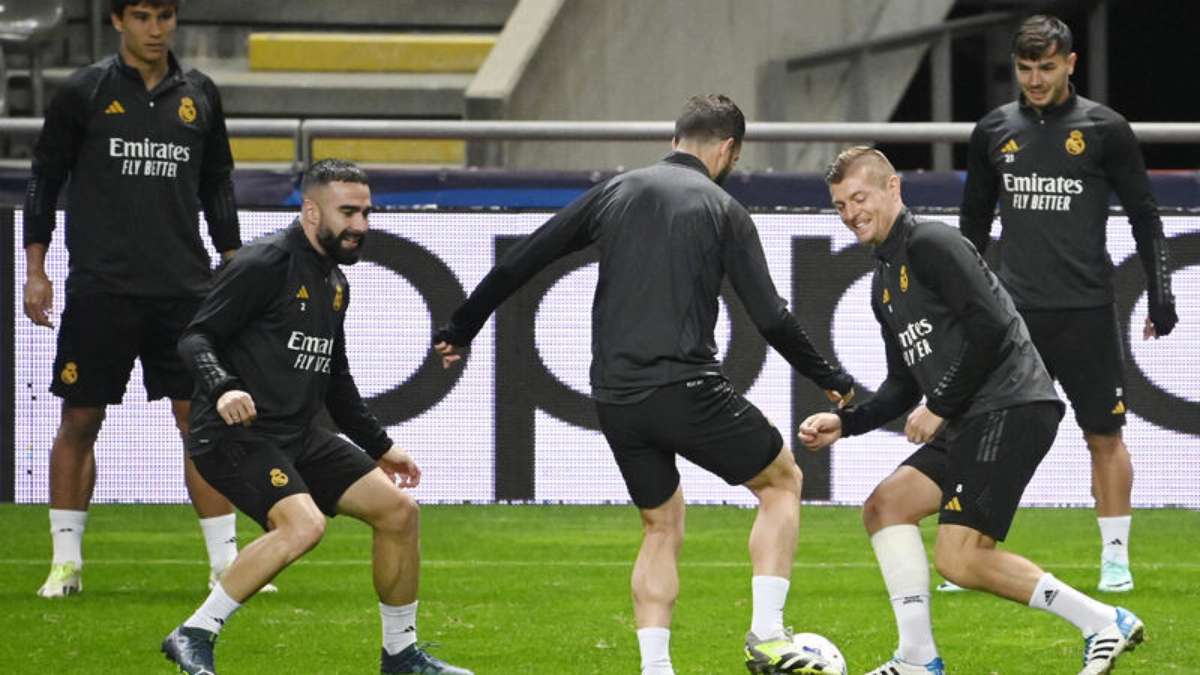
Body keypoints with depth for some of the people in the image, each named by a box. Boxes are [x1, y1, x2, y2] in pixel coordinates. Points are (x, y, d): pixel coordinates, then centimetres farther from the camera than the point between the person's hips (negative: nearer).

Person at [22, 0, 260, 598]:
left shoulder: (198, 95, 10)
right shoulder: (84, 92, 1)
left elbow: (217, 187, 18)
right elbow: (44, 180, 5)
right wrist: (34, 271, 0)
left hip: (184, 289, 2)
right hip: (100, 288, -2)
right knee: (79, 421, 2)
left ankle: (224, 561, 1)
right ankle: (66, 561, 11)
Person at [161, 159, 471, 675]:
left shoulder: (335, 282, 16)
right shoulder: (266, 264, -11)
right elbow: (195, 338, -15)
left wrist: (379, 446, 28)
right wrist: (223, 388, -33)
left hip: (298, 436, 9)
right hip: (234, 434, -9)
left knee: (397, 508, 4)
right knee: (303, 523, -30)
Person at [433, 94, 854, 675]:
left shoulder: (615, 192, 12)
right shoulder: (723, 210, 1)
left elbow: (519, 262, 12)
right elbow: (770, 318, -3)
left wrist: (460, 330, 24)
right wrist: (832, 381, 11)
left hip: (615, 398, 5)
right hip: (686, 388, -5)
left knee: (662, 527, 22)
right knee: (782, 481, 15)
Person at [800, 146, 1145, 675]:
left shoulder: (931, 244, -7)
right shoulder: (885, 282, 22)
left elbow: (991, 327, -18)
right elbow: (903, 388, 26)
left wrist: (940, 407, -12)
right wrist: (844, 422, 11)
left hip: (1012, 408, -10)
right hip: (969, 422, 10)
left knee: (960, 559, -15)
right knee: (885, 506, 2)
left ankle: (1104, 624, -8)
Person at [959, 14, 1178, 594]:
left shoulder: (1104, 129, 0)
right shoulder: (994, 131, 8)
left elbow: (1144, 216, 5)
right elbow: (974, 223, 18)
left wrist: (1160, 295, -2)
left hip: (1086, 311, -2)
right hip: (1012, 309, 2)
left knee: (1104, 435, 2)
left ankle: (1115, 558, 12)